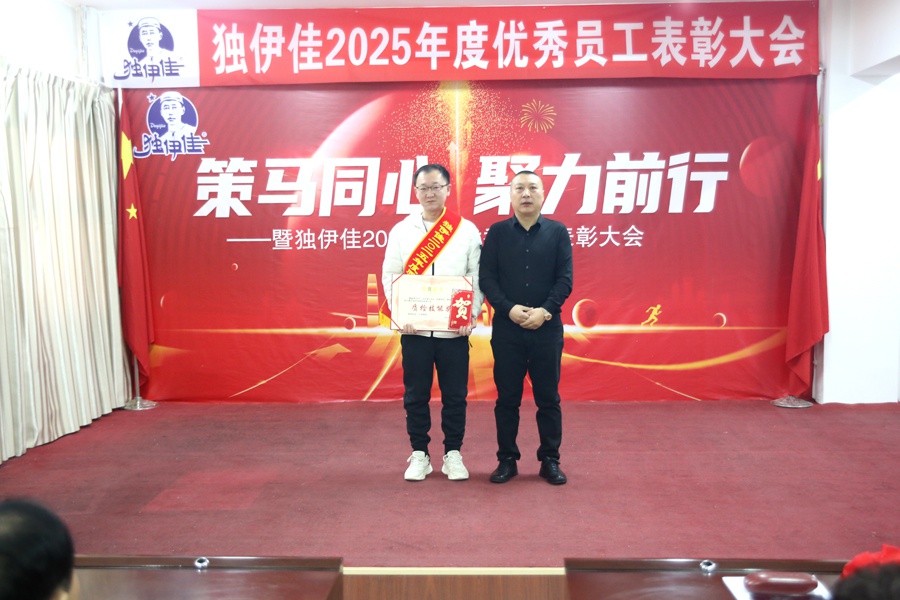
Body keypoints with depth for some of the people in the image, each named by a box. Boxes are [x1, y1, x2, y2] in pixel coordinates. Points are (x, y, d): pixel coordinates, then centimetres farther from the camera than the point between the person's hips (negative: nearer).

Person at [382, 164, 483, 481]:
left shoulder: (467, 230, 5)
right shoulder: (401, 230, 6)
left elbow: (477, 277, 3)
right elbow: (390, 276, 3)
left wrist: (471, 316, -9)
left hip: (454, 329, 0)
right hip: (414, 328, 1)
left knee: (454, 394, 6)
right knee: (415, 394, 7)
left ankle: (453, 454, 20)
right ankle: (419, 454, 20)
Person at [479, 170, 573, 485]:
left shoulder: (558, 232, 4)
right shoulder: (497, 232, 5)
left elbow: (565, 279, -1)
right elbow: (486, 277, -1)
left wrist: (545, 310, -15)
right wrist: (509, 308, -15)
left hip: (547, 328, 0)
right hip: (506, 328, 0)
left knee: (548, 397, 6)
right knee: (507, 398, 7)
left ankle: (550, 460, 19)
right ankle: (507, 459, 19)